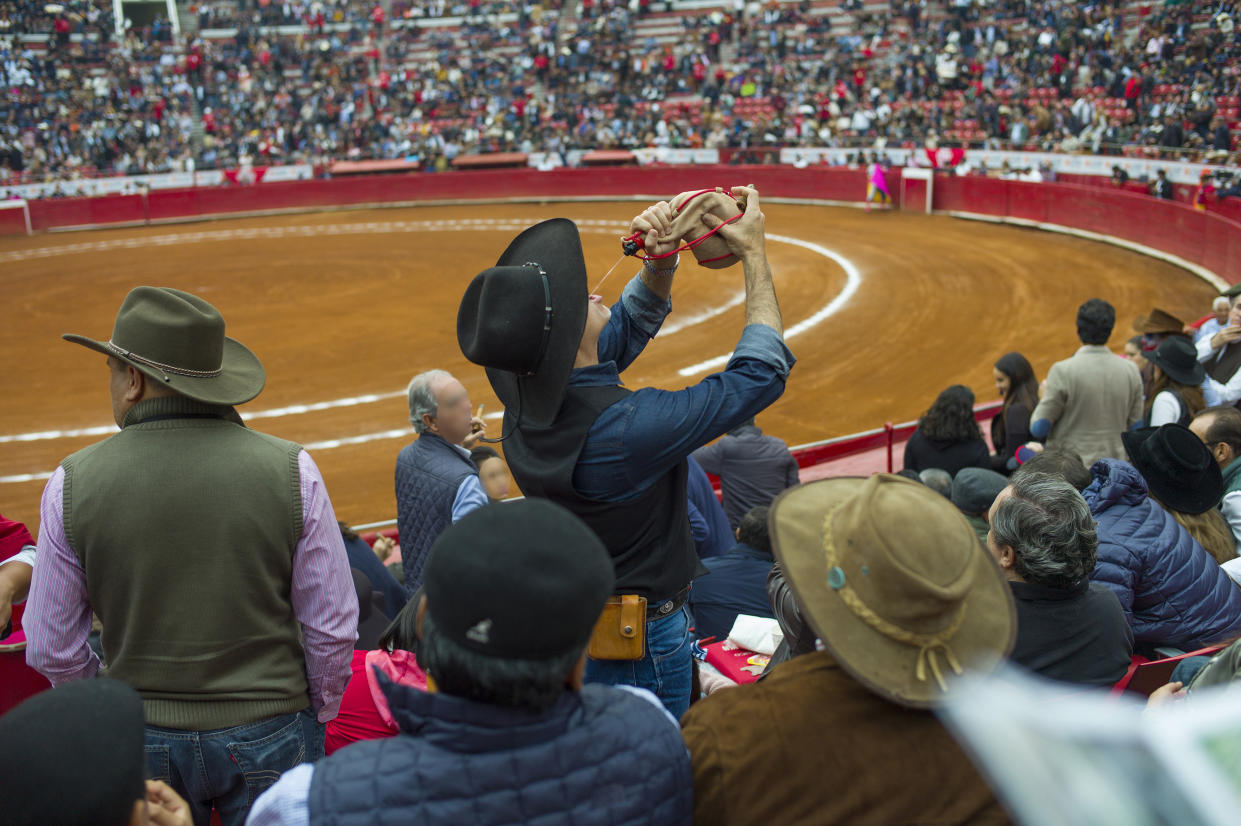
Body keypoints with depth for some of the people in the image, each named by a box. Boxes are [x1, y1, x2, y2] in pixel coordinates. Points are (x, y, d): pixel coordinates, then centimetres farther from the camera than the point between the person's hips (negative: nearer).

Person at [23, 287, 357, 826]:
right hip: (269, 734, -1)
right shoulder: (290, 470, -12)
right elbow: (333, 629, -8)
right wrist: (314, 721, 9)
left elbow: (50, 649, -2)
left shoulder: (73, 483, -9)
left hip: (141, 742, 1)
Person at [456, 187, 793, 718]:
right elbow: (760, 373, -21)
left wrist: (660, 262, -9)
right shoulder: (627, 427, -34)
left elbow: (629, 325, 7)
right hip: (644, 643, -7)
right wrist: (754, 254, -12)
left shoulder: (524, 404, -11)